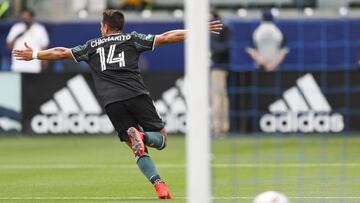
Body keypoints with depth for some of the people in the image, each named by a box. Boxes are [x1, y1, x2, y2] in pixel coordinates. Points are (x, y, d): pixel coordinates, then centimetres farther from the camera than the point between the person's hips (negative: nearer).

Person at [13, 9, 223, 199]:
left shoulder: (92, 46, 23)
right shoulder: (132, 39, 18)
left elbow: (62, 53, 30)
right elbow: (165, 38, 11)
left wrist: (34, 55, 44)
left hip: (112, 103, 1)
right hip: (137, 95, -1)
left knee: (139, 150, 4)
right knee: (161, 137, 8)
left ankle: (158, 184, -22)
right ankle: (141, 136, -28)